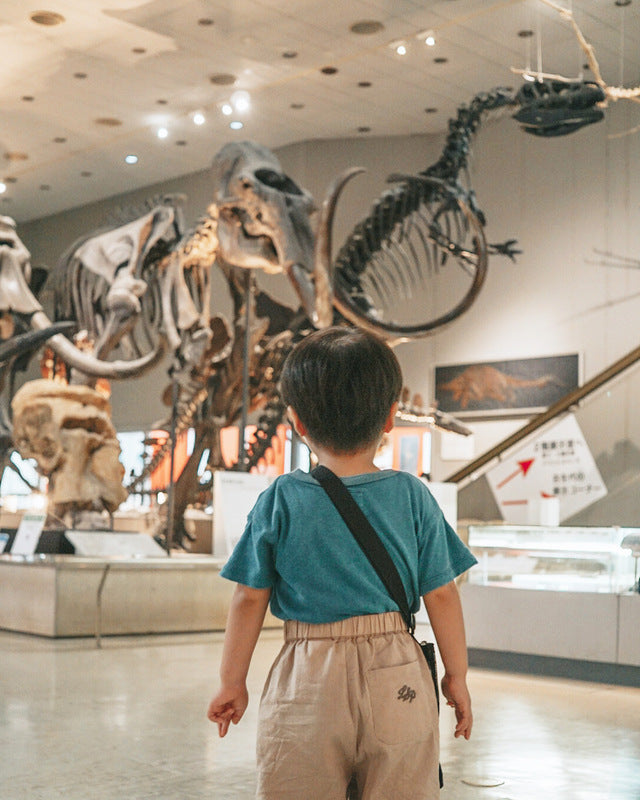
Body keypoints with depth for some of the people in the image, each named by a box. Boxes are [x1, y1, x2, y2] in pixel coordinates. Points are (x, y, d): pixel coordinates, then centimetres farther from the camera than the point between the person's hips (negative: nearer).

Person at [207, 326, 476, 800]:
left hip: (307, 686, -1)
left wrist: (233, 682, 10)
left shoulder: (279, 502, -4)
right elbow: (441, 595, 1)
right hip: (397, 684, 1)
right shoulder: (413, 497, -2)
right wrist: (457, 677, 12)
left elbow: (250, 600, -1)